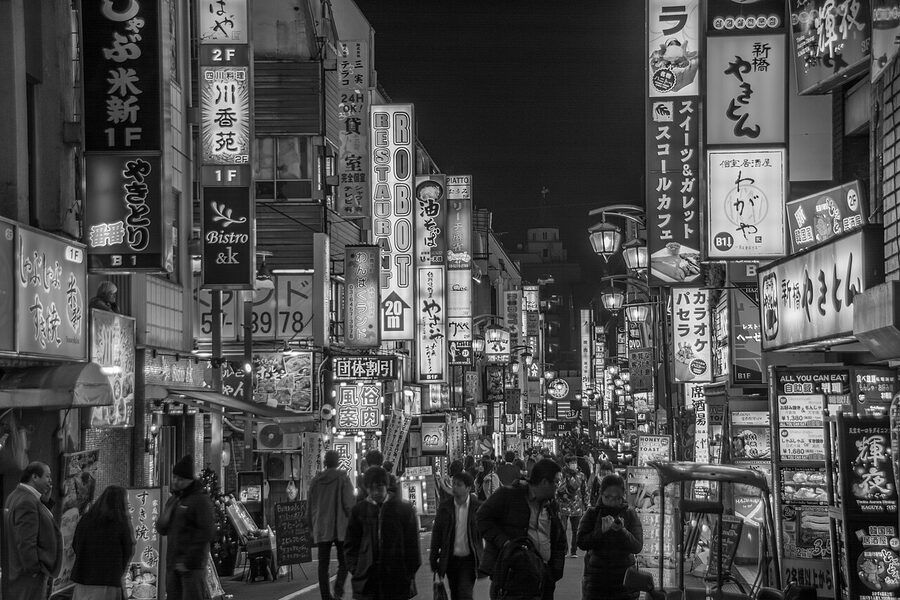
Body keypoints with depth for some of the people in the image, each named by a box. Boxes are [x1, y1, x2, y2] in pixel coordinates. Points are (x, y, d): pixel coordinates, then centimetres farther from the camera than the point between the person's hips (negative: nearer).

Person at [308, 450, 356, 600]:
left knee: (323, 563, 7)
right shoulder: (343, 479, -6)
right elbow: (349, 504, -11)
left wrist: (312, 528, 18)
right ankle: (339, 585, -17)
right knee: (344, 561, 7)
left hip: (321, 529, 3)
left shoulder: (315, 481, 7)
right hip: (341, 526, -3)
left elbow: (310, 507, 11)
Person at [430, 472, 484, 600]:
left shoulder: (478, 507, -7)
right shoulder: (445, 506, 0)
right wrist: (434, 559, 4)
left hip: (469, 559, -3)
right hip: (450, 559, 3)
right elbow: (436, 533, 5)